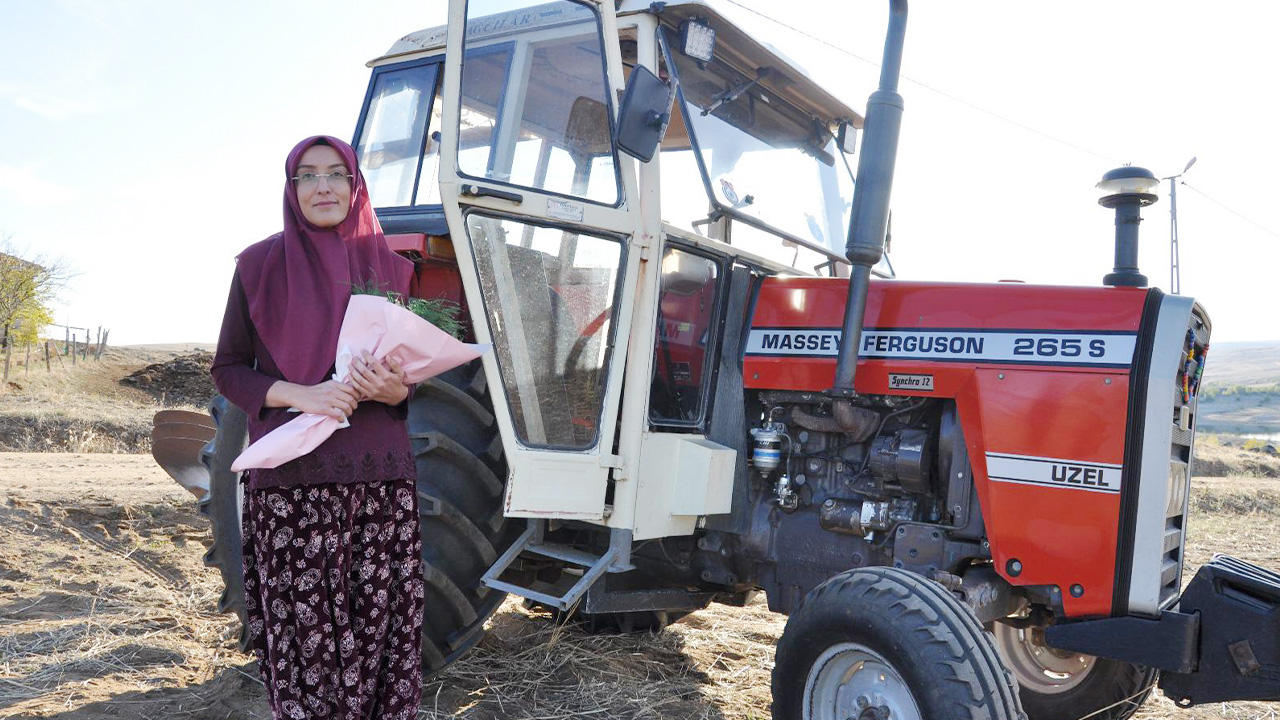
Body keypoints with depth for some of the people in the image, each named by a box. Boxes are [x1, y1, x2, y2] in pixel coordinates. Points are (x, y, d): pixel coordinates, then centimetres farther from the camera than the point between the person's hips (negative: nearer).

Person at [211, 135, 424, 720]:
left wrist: (395, 391, -7)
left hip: (380, 477, 2)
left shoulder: (390, 269, 11)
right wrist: (298, 395, -13)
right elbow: (227, 369, 5)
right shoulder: (261, 264, 4)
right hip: (291, 477, -2)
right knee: (303, 632, -2)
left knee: (378, 628, 1)